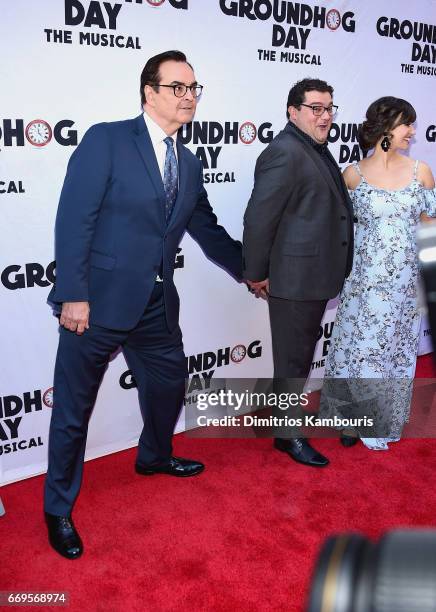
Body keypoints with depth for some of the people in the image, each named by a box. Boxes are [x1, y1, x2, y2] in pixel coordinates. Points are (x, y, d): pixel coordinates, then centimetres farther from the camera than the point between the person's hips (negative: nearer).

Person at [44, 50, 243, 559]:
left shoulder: (188, 164, 12)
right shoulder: (106, 140, -9)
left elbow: (208, 230, 20)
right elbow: (73, 221, -14)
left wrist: (249, 270, 22)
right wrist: (74, 296, -18)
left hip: (156, 305, 7)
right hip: (97, 302, -7)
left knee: (169, 384, 22)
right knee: (73, 408, 6)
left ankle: (155, 457, 52)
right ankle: (59, 509, 27)